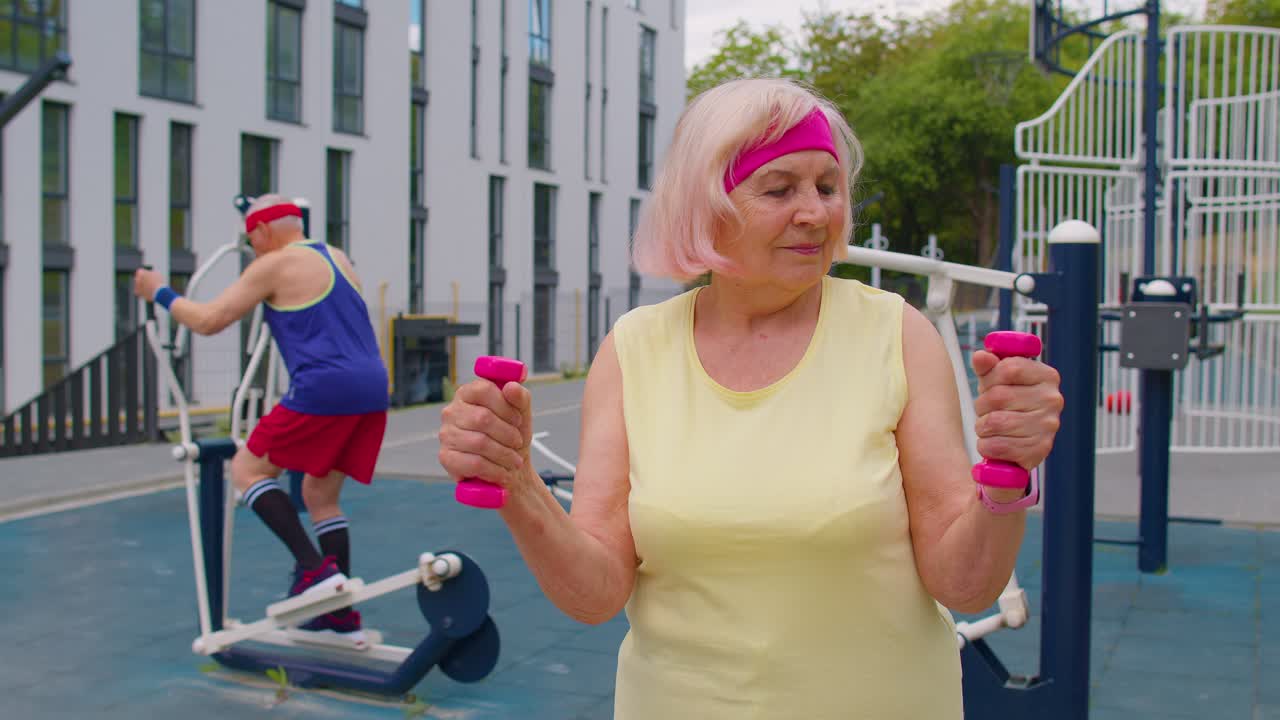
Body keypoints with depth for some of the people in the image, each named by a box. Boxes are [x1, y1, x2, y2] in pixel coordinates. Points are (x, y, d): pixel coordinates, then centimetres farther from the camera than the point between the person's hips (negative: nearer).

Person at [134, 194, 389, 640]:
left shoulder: (274, 265, -1)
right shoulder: (337, 258, 21)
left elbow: (208, 321, -2)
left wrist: (160, 294, 13)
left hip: (325, 390, -8)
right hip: (371, 390, 8)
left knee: (247, 470, 6)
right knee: (321, 495, 18)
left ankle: (314, 567, -9)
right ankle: (342, 615, 16)